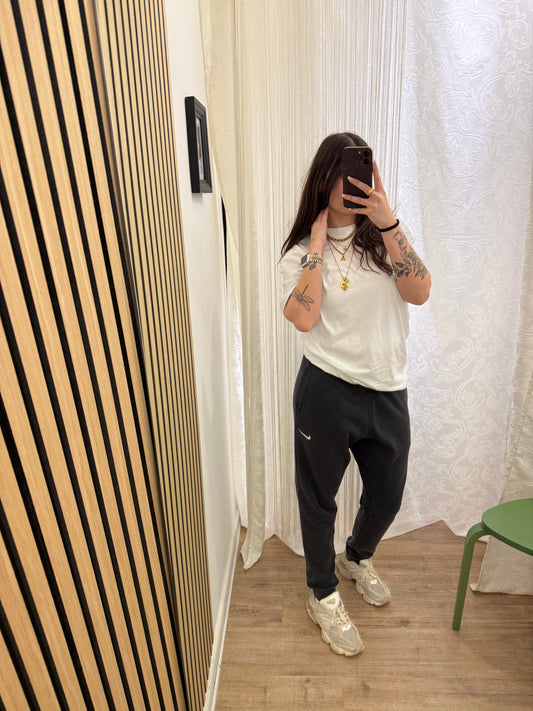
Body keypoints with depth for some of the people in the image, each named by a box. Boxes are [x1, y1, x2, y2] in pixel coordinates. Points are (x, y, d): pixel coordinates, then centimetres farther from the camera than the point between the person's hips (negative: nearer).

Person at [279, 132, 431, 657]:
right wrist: (318, 243, -15)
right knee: (318, 496, 13)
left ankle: (357, 558, 53)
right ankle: (323, 596, 40)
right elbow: (303, 318, -20)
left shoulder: (384, 237, 3)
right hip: (326, 391, -3)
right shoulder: (300, 251, -3)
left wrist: (388, 224, -19)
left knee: (387, 495, 19)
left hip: (386, 392, 4)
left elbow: (420, 293, -13)